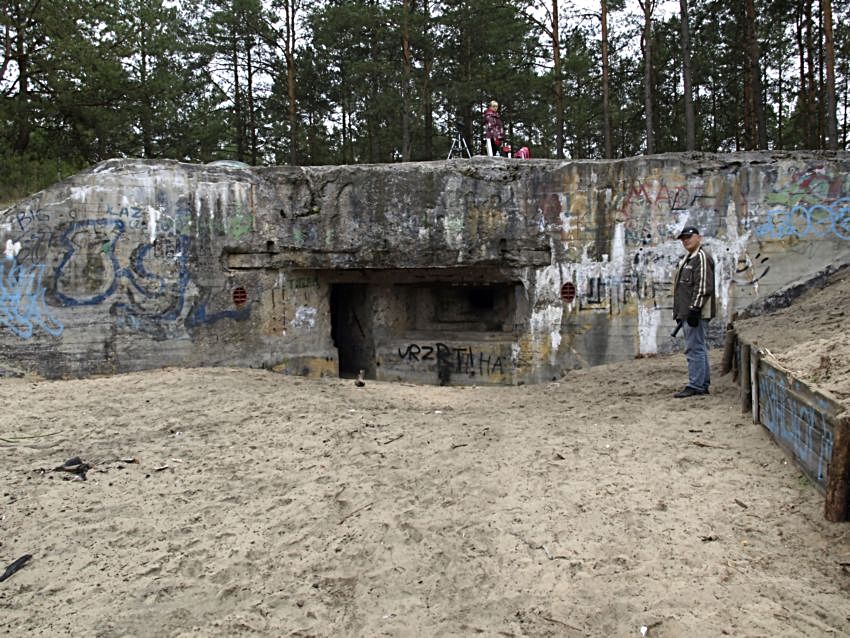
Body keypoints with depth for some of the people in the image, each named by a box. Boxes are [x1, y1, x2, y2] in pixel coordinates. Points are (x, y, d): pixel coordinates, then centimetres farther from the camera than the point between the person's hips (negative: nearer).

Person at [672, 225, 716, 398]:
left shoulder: (701, 257, -11)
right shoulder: (687, 258, 22)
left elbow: (703, 287, -20)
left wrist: (694, 309, -23)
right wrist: (680, 312, 24)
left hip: (696, 313, -11)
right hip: (687, 312, 11)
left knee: (694, 348, -10)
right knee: (699, 348, 14)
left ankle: (695, 386, -7)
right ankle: (703, 385, 20)